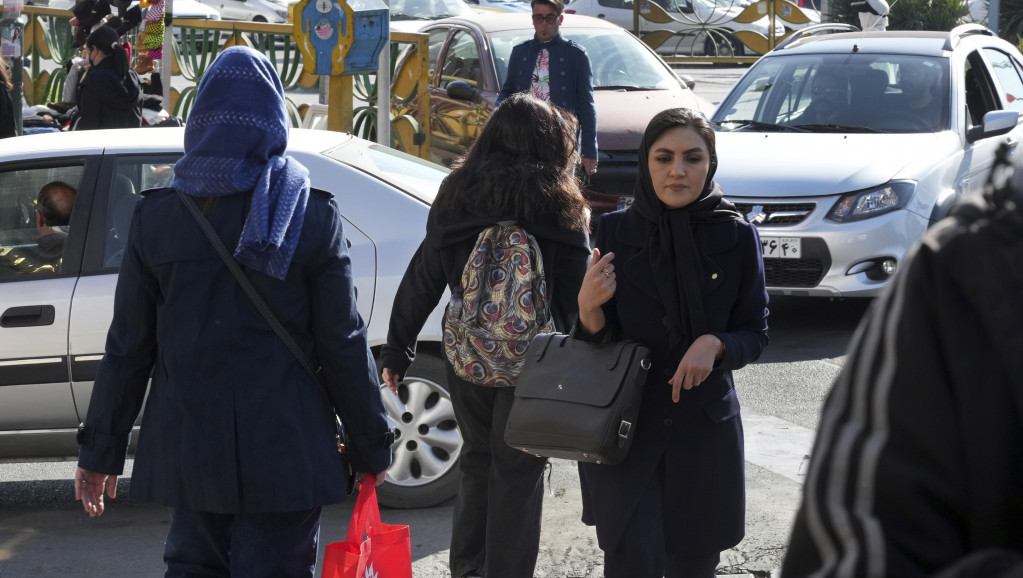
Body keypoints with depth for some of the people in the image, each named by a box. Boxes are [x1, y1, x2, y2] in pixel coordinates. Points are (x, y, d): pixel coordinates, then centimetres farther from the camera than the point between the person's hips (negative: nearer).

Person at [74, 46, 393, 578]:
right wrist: (371, 448, 5)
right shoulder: (313, 218, -7)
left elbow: (127, 348, 0)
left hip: (187, 449, 2)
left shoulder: (156, 216, -2)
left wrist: (100, 452, 9)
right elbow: (344, 348, -6)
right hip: (285, 452, -2)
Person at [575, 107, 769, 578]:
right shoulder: (615, 231, -3)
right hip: (626, 429, -1)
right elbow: (597, 342, 1)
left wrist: (715, 344, -18)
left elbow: (755, 334, 3)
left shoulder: (736, 238, -4)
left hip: (704, 429, 1)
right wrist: (589, 307, -20)